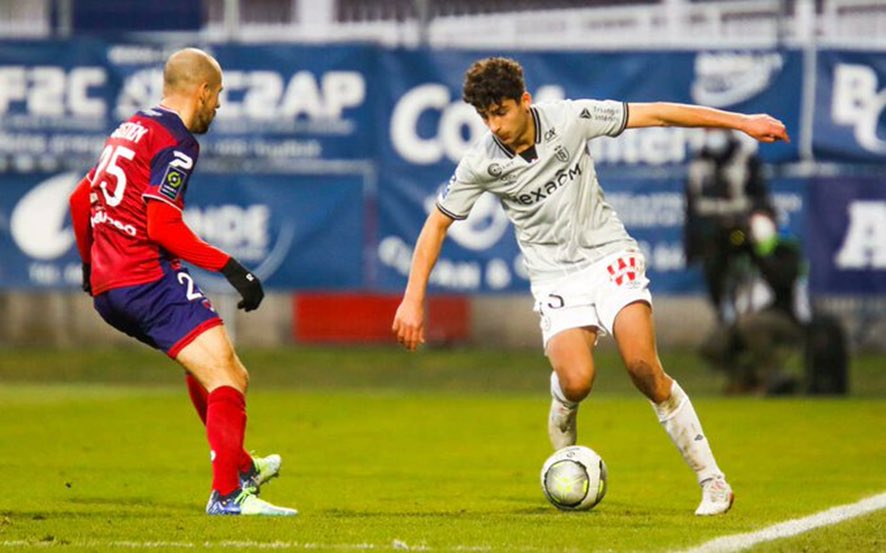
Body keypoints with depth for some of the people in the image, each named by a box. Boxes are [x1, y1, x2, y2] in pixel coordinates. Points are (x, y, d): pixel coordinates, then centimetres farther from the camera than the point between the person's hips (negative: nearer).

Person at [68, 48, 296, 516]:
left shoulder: (129, 131, 19)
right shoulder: (175, 143, -10)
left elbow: (80, 200, 27)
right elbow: (162, 227, -19)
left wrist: (91, 262, 41)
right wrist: (230, 268, -16)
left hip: (107, 289, 10)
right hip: (150, 280, -10)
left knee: (207, 370, 28)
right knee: (224, 376, -16)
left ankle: (240, 468, 37)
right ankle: (227, 494, -24)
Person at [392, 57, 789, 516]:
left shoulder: (570, 120, -12)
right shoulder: (481, 164, -9)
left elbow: (655, 114, -6)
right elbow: (438, 222, 4)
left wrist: (741, 122, -5)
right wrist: (413, 300, -1)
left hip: (609, 255, 0)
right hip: (555, 278, 1)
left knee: (644, 368, -20)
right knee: (576, 381, -24)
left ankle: (711, 480, -9)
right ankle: (564, 462, 10)